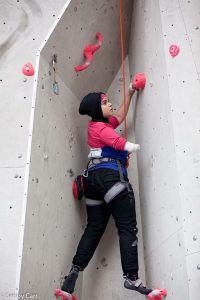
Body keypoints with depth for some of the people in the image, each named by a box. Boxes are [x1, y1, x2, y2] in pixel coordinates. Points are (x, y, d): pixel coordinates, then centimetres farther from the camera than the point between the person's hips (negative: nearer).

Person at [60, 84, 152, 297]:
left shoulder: (100, 125, 25)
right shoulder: (100, 126, -2)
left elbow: (120, 116, 35)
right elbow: (119, 143, -18)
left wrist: (130, 92, 33)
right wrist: (133, 147, -2)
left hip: (93, 178, 10)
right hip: (110, 176, -10)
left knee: (94, 228, 10)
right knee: (127, 227, -7)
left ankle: (74, 271, 5)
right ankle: (131, 278, -8)